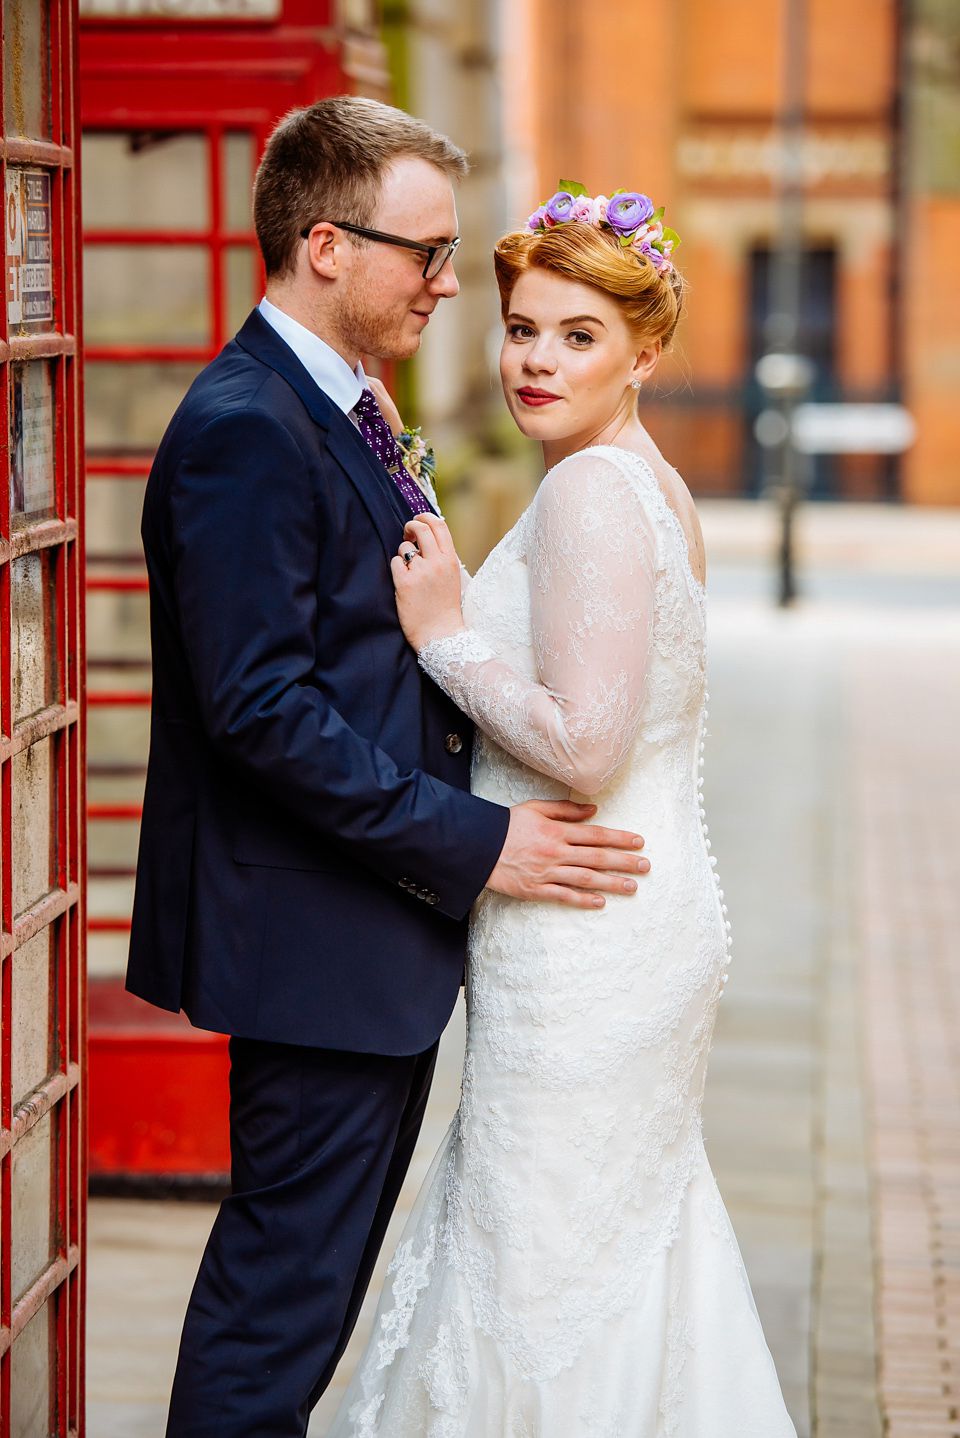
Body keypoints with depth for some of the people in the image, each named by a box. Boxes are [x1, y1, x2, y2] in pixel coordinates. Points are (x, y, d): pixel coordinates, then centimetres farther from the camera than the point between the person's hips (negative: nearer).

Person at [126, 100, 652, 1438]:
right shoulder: (245, 433, -19)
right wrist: (474, 841, -21)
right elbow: (261, 713, -24)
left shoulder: (341, 411, 14)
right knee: (285, 1281, -2)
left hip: (378, 926, 10)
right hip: (317, 939, -10)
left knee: (313, 1268, 17)